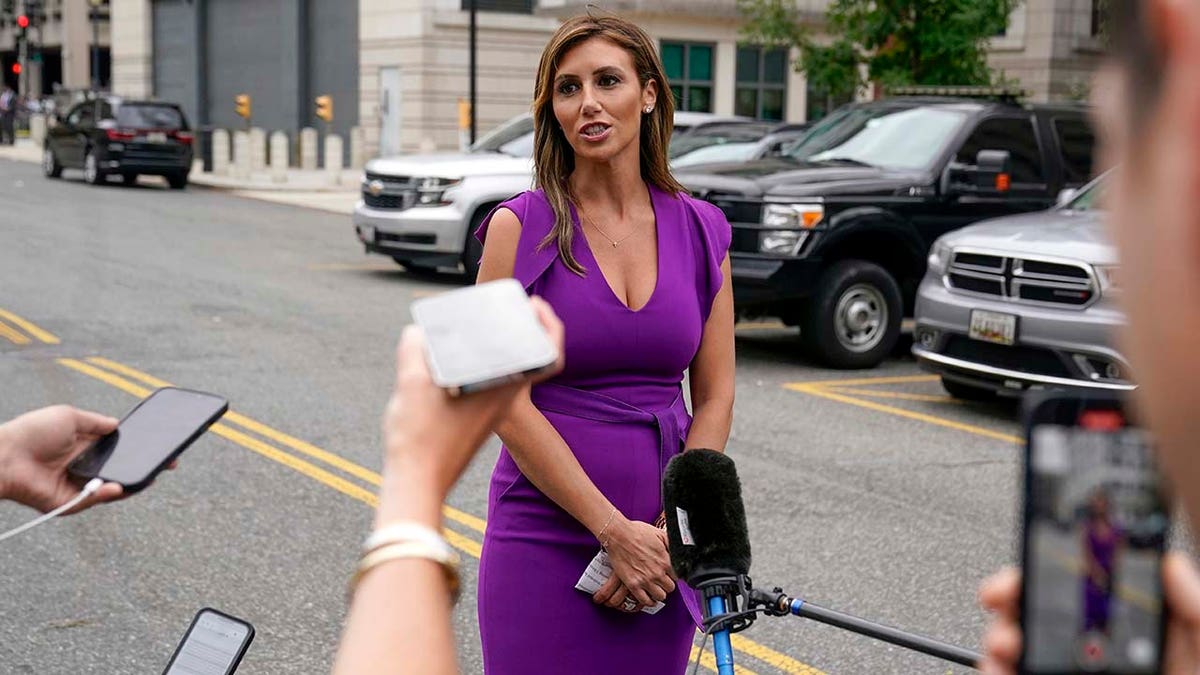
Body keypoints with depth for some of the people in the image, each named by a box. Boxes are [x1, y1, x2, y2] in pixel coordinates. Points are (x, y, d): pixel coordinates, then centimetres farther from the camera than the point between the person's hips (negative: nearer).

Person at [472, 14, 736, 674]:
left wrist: (668, 532, -6)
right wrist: (616, 530, -14)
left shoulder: (700, 231, 4)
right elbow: (507, 404, -11)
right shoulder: (520, 228, -6)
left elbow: (714, 397, 5)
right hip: (546, 539, -3)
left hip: (661, 546, 3)